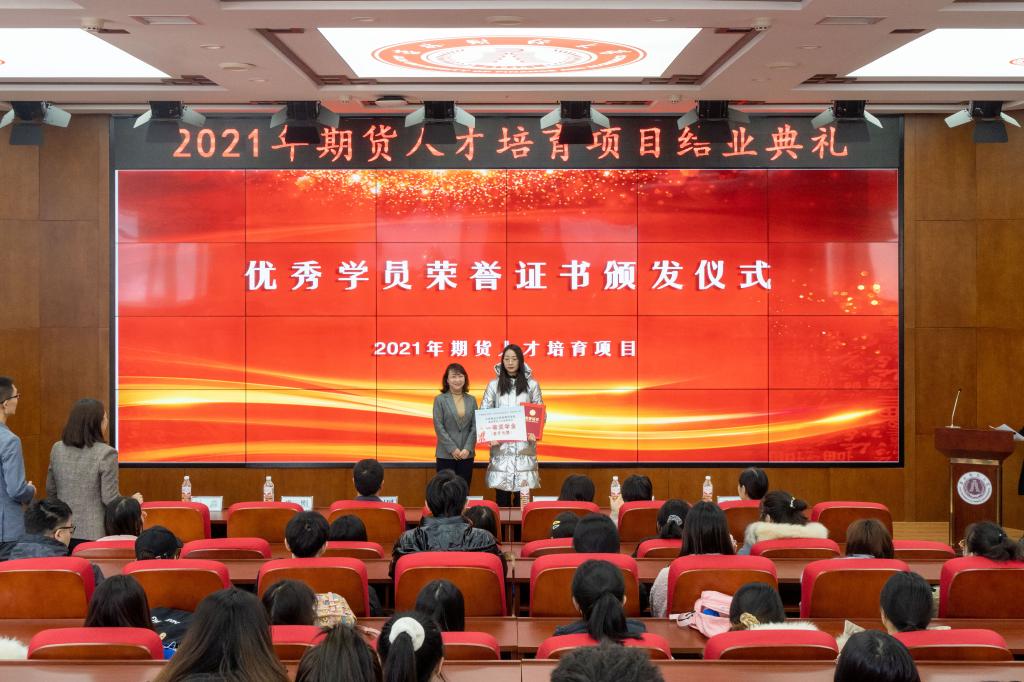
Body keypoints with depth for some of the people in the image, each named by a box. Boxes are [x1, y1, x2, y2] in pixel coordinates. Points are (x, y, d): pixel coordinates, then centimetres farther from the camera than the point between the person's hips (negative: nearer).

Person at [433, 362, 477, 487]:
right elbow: (438, 427, -5)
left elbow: (475, 426, 3)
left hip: (467, 454, 2)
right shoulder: (440, 400, 0)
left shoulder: (471, 400, 8)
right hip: (446, 455, -2)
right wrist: (452, 449, -12)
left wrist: (468, 448, -9)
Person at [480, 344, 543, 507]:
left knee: (523, 487, -3)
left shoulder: (532, 385, 5)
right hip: (501, 443, 0)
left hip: (524, 443, 0)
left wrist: (535, 431, -12)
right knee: (501, 490, -1)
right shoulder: (494, 385, 6)